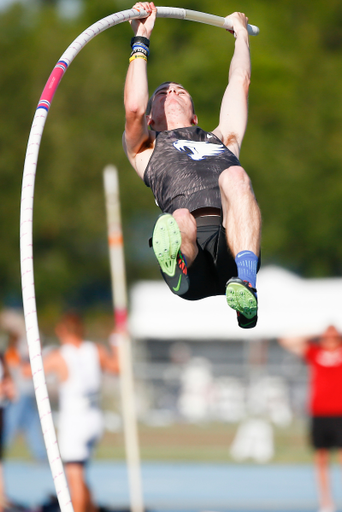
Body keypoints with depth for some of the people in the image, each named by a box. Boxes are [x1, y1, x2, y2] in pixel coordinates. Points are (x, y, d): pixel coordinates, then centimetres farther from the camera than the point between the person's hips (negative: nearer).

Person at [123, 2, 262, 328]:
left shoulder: (221, 140, 45)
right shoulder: (147, 147, 37)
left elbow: (240, 81, 44)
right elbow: (134, 108, 18)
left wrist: (240, 33, 59)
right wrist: (140, 39, 28)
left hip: (234, 241, 1)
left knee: (233, 177, -33)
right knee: (180, 222, -38)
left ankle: (245, 288, -56)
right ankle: (177, 262, -77)